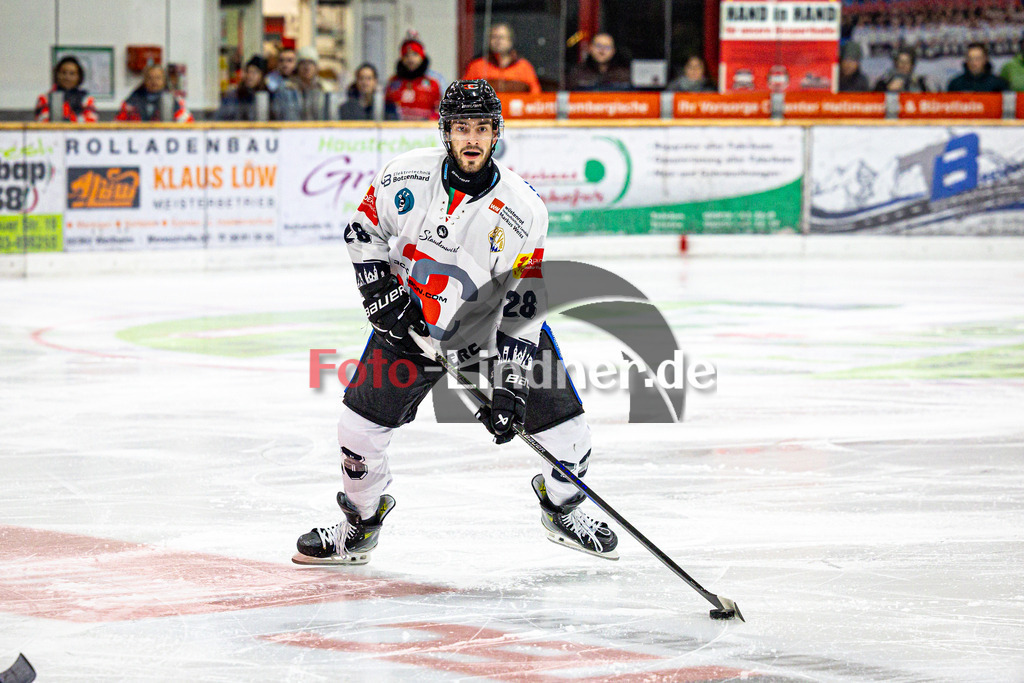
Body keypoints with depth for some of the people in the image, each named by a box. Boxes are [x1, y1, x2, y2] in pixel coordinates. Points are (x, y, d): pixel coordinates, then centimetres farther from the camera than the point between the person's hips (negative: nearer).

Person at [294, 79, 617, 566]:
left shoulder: (523, 211, -21)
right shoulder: (407, 176, -16)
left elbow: (524, 307, -21)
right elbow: (363, 230, 2)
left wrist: (509, 386, -26)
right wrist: (382, 293, -11)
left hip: (491, 331, -1)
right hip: (409, 322, 1)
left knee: (564, 427, -5)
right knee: (361, 424, -4)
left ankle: (562, 510, 26)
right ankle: (360, 523, 22)